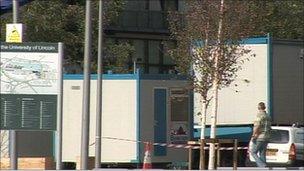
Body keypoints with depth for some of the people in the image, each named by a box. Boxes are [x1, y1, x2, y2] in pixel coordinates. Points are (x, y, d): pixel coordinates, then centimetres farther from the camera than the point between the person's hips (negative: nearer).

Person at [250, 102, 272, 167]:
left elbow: (257, 127, -20)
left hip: (259, 137, -8)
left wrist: (253, 136, -15)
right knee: (262, 154, 9)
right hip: (266, 138, 8)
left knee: (253, 152, -1)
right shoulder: (268, 116, 15)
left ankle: (262, 166, -16)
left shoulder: (259, 115, -12)